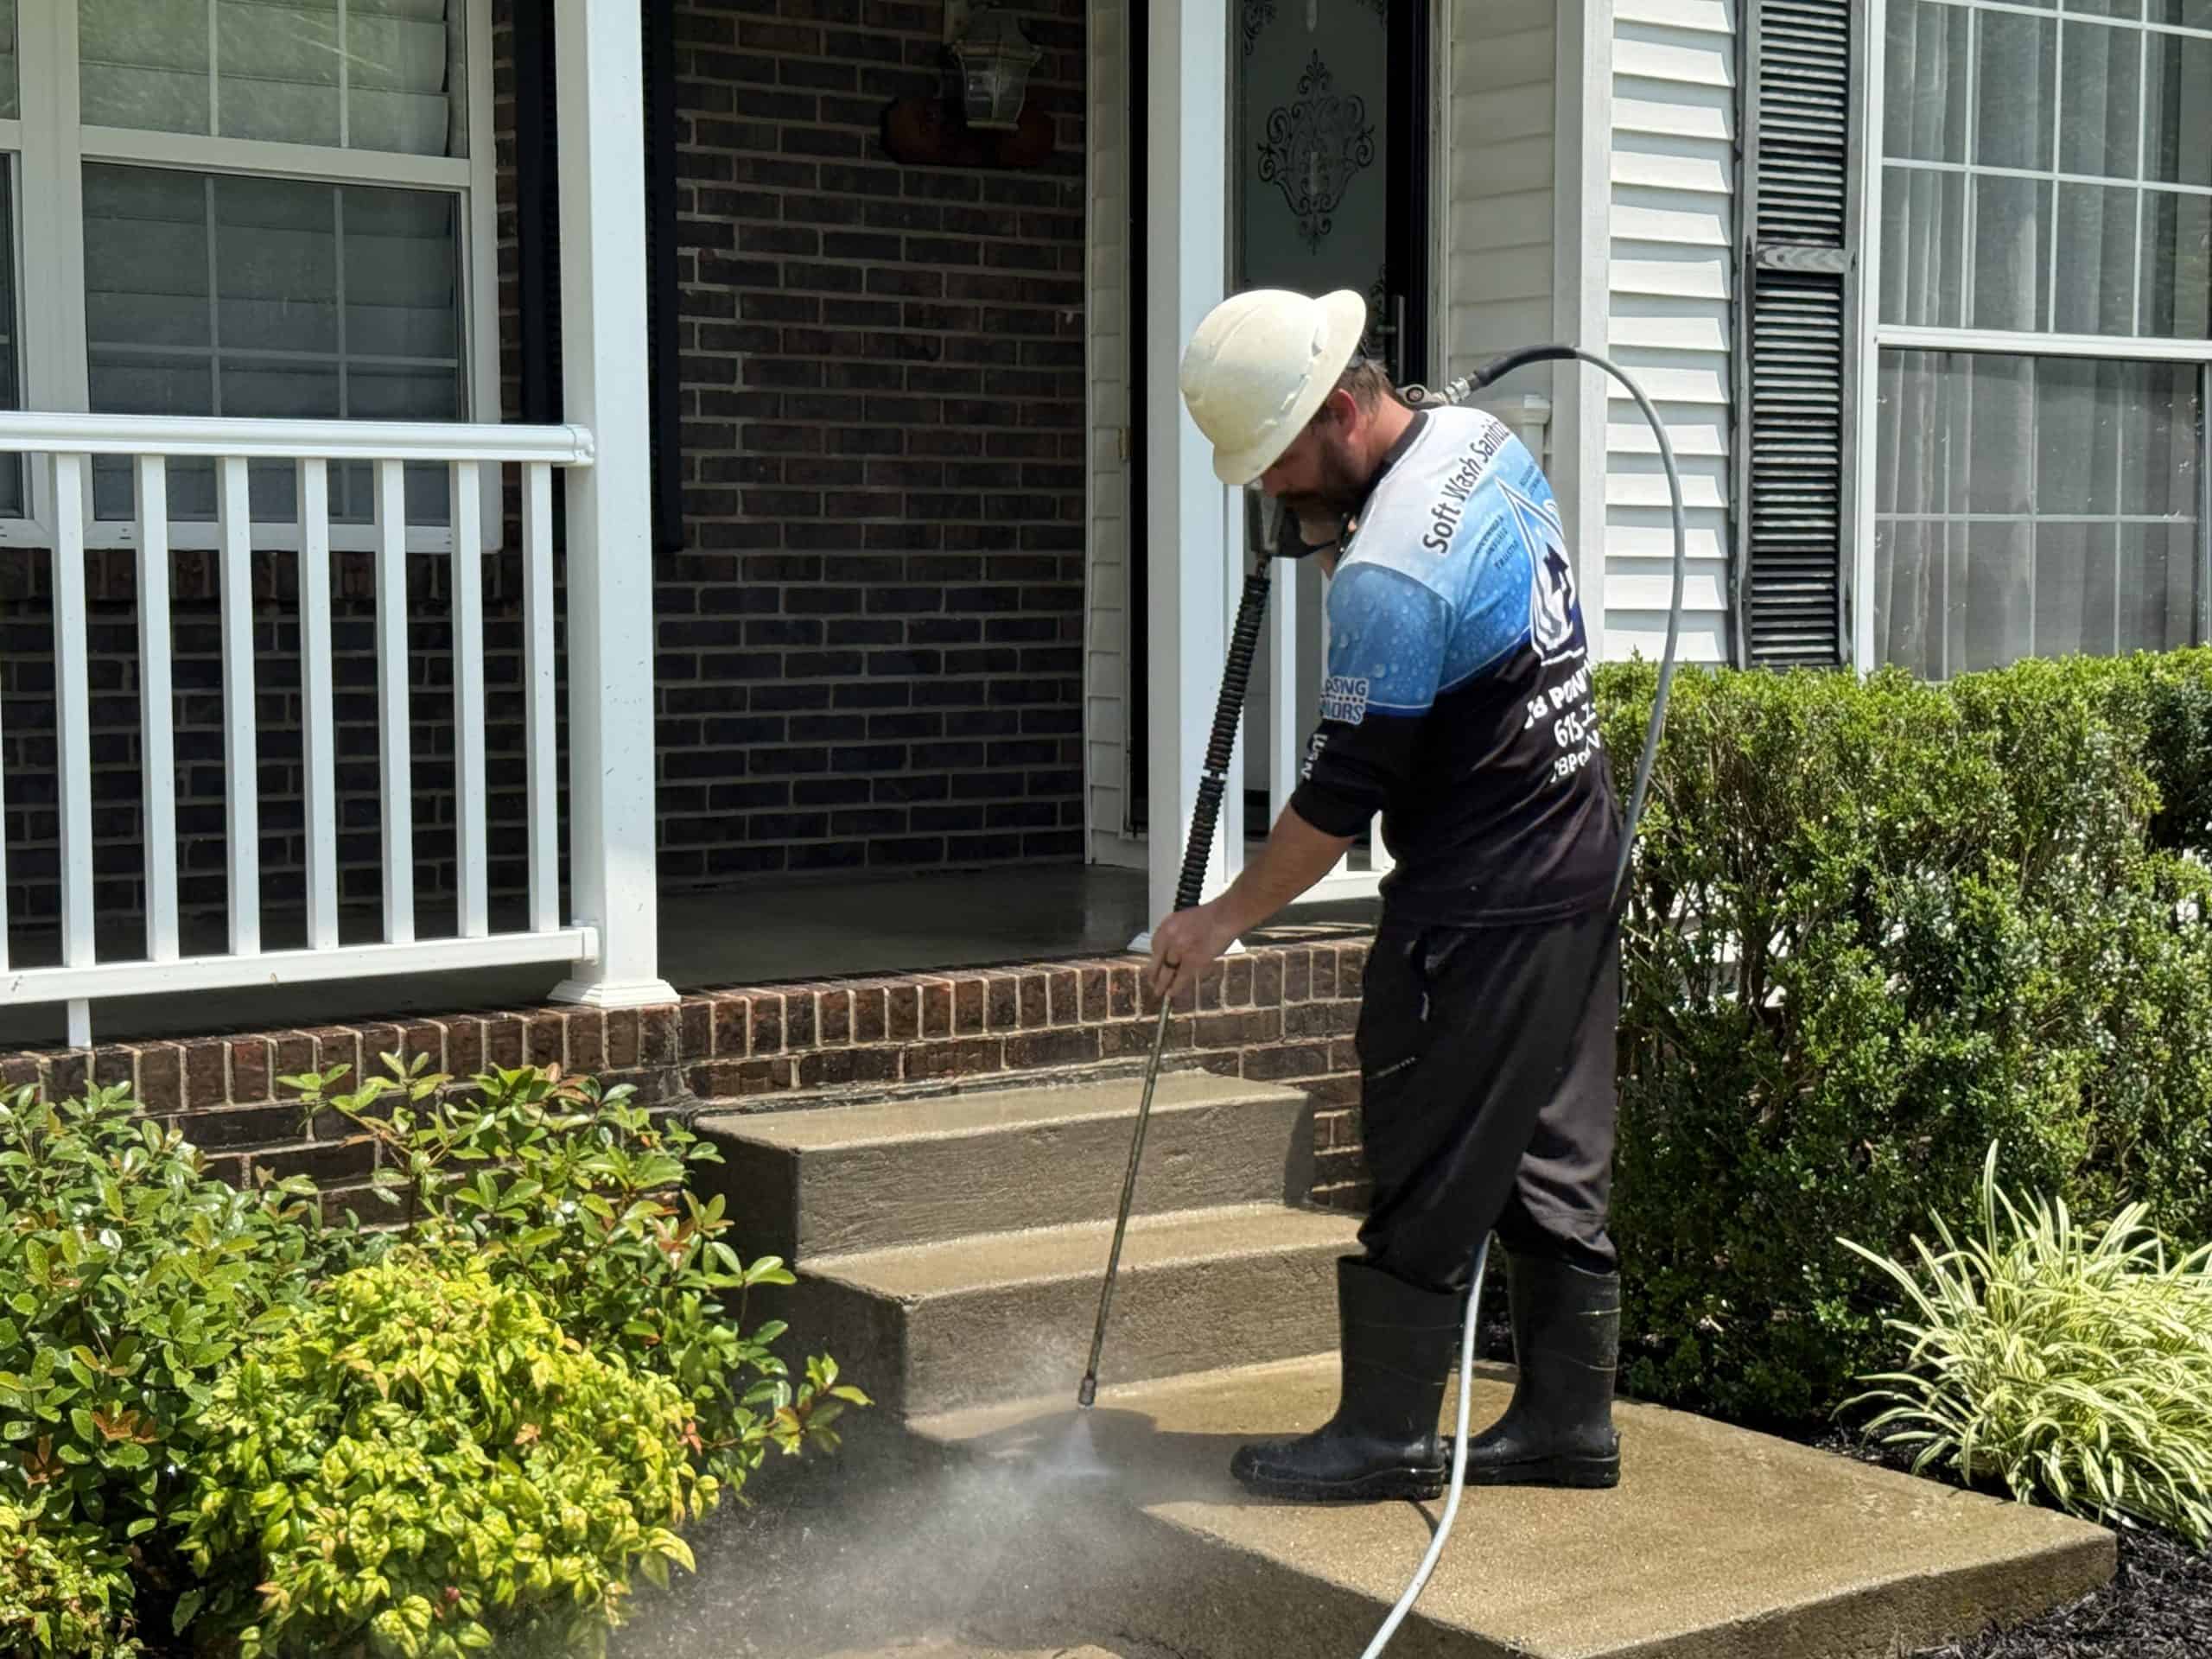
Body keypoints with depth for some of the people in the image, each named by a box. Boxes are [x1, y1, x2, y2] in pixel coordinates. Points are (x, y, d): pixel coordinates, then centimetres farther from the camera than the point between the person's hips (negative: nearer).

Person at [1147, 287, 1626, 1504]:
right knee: (1552, 1161, 14)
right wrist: (1332, 535, 6)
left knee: (1429, 1173, 1)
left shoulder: (1389, 579, -24)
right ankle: (1567, 1421, 22)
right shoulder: (1480, 438, 4)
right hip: (1581, 863, 10)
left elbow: (1343, 793, -19)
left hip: (1481, 908, -10)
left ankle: (1388, 1432, 11)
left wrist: (1223, 920, -7)